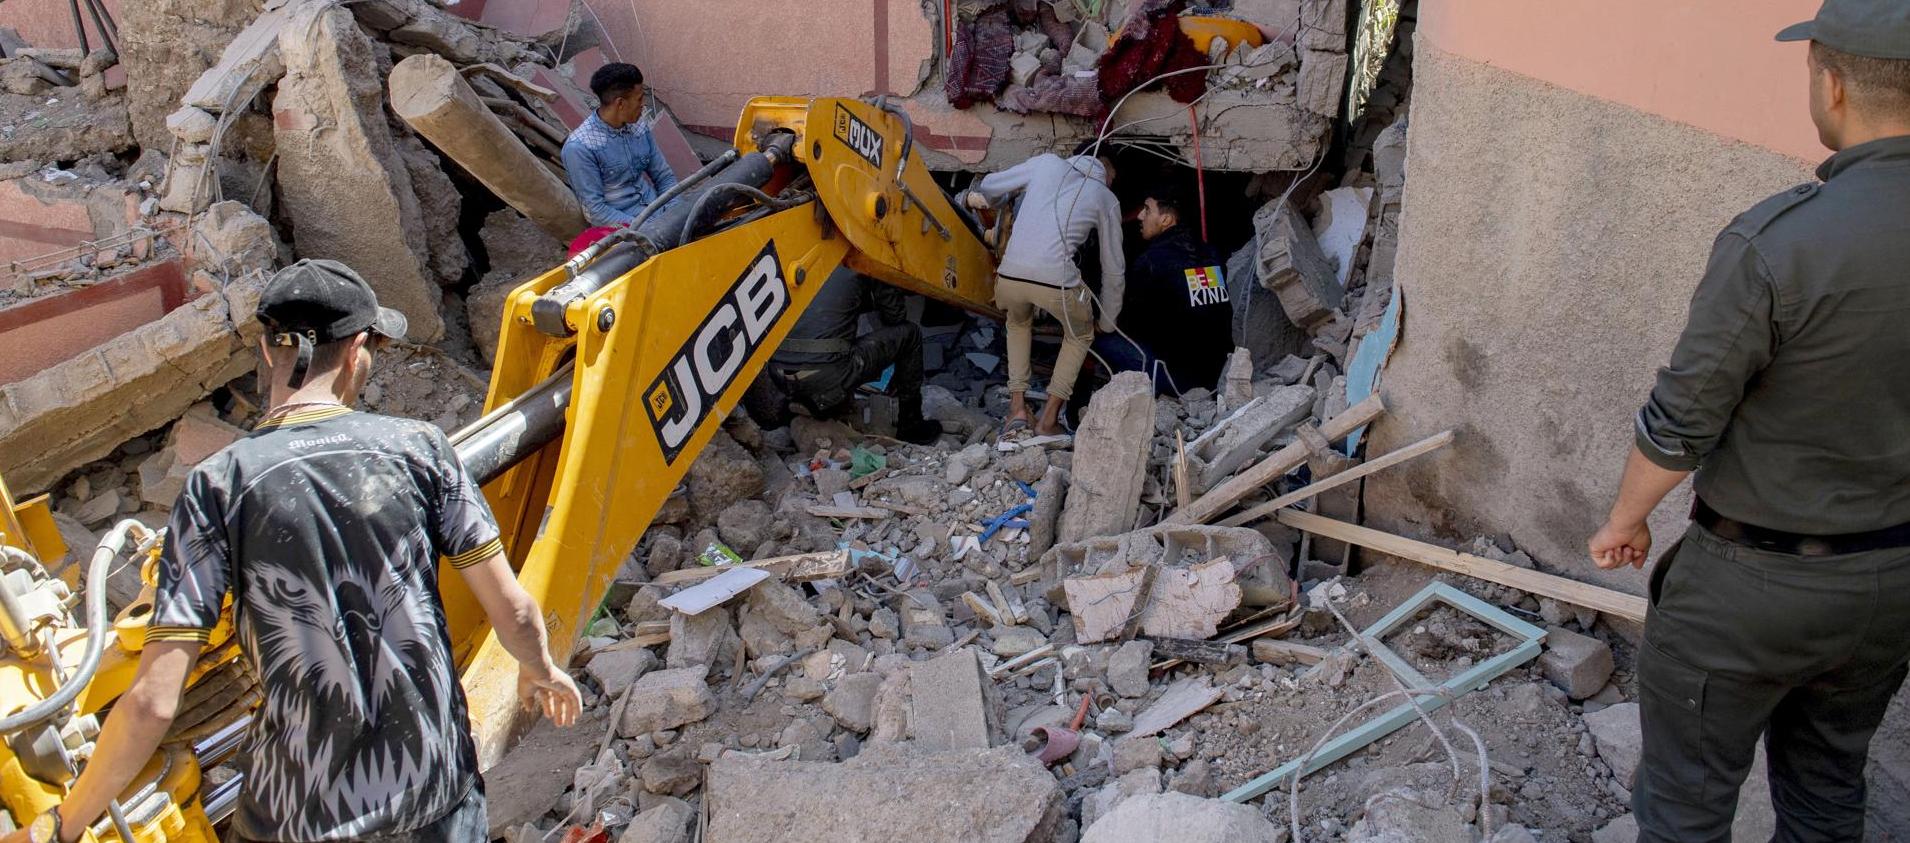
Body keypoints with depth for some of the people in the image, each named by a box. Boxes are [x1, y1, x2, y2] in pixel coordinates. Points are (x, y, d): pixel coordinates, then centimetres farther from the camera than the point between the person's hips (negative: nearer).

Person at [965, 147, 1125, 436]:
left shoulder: (1047, 163, 18)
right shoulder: (1107, 200, 17)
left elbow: (987, 188, 20)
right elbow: (1113, 269, 22)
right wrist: (1108, 323, 34)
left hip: (1010, 277, 2)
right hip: (1056, 282, -2)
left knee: (1018, 323, 36)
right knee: (1079, 335, 30)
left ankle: (1017, 407, 24)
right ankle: (1048, 418, 20)